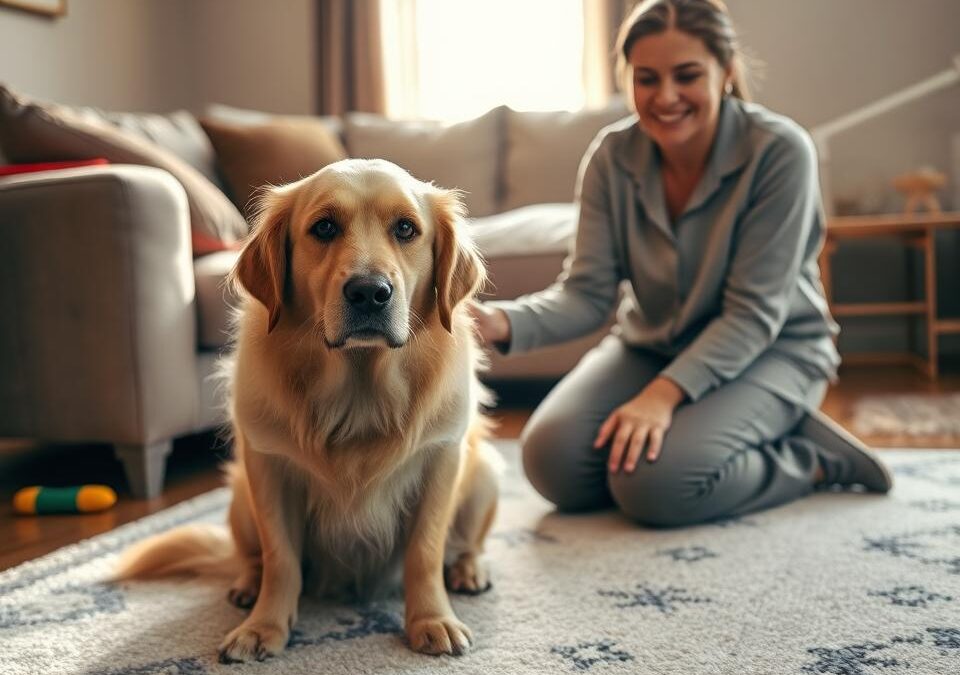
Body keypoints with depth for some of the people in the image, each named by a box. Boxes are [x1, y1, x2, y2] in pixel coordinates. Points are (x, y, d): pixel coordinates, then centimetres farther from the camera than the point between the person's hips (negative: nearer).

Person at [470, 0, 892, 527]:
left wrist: (665, 392, -34)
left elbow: (754, 314, -21)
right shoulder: (611, 156, -10)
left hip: (771, 350, -4)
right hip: (649, 345, 4)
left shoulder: (779, 150, -21)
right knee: (551, 461, -19)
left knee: (653, 483, -28)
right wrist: (502, 321, -35)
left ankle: (813, 458, -2)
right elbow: (586, 294, -14)